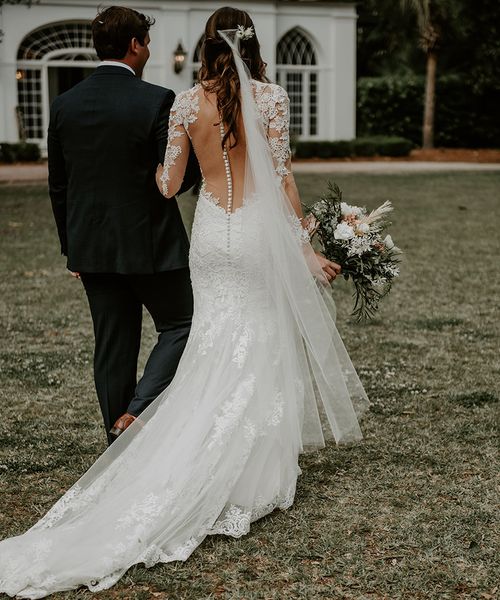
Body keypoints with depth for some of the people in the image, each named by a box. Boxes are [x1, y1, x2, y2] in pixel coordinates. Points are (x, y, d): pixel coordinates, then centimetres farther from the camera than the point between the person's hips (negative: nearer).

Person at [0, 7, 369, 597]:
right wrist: (304, 244, -1)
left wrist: (147, 166, 25)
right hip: (259, 234, -2)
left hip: (210, 233, 2)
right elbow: (281, 178, -8)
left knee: (216, 355, 11)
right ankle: (254, 475, 11)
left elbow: (168, 185, 2)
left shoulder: (186, 102, 0)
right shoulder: (271, 97, -6)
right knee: (261, 350, 8)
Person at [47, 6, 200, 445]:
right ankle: (135, 414, -6)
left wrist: (72, 247, 18)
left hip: (92, 247, 5)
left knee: (113, 345, 11)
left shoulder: (65, 104, 4)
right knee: (180, 326, 12)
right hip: (150, 244, -5)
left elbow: (58, 186, 9)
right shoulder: (158, 101, -13)